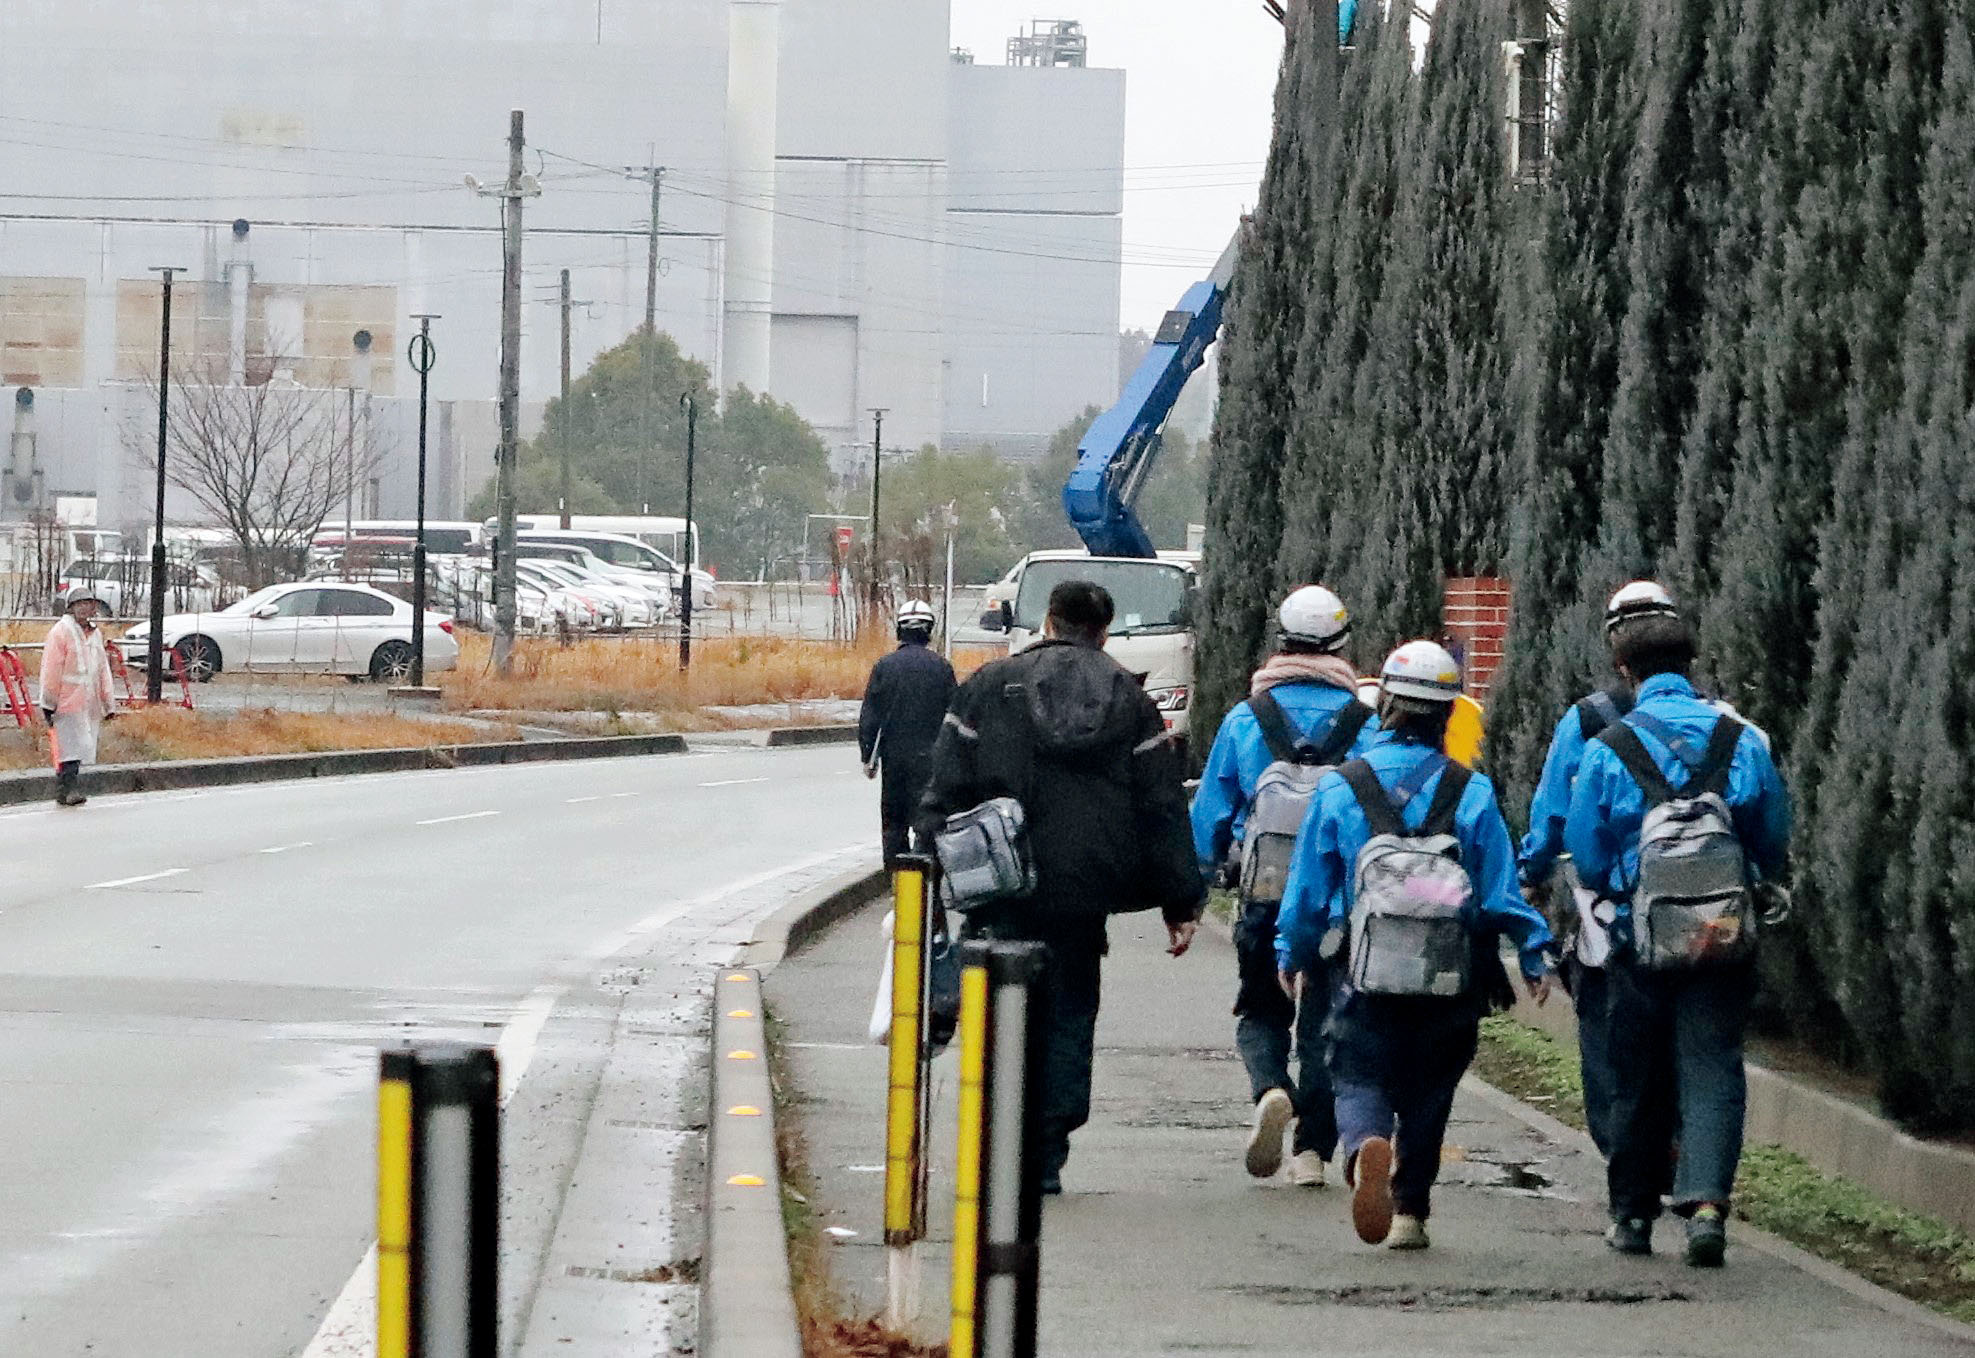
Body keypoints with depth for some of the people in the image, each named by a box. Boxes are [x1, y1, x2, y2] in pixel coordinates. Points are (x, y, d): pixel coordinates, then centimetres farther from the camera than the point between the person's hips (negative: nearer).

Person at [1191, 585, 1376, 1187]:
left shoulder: (1243, 719, 1)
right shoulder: (1365, 724, -1)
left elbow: (1208, 815, 7)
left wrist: (1194, 888, 18)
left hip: (1264, 892, 0)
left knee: (1261, 1010, 13)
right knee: (1325, 1023, 9)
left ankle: (1270, 1090, -16)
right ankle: (1312, 1149, 5)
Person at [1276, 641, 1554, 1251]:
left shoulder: (1340, 788, -2)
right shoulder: (1473, 793, -3)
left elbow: (1309, 886, 4)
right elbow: (1502, 888, -2)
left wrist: (1292, 955, 18)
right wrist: (1534, 955, 9)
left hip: (1365, 973, -1)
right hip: (1449, 979, 1)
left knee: (1360, 1081, 3)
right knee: (1426, 1091, 16)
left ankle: (1367, 1147, -29)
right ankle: (1410, 1211, 16)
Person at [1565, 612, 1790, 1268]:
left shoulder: (1607, 751, -5)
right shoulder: (1743, 742, 0)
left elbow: (1587, 859, -1)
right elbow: (1774, 844, 8)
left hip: (1639, 942, -1)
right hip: (1725, 941, 1)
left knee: (1638, 1079, 11)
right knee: (1712, 1072, 0)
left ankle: (1633, 1217, 20)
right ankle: (1707, 1201, -19)